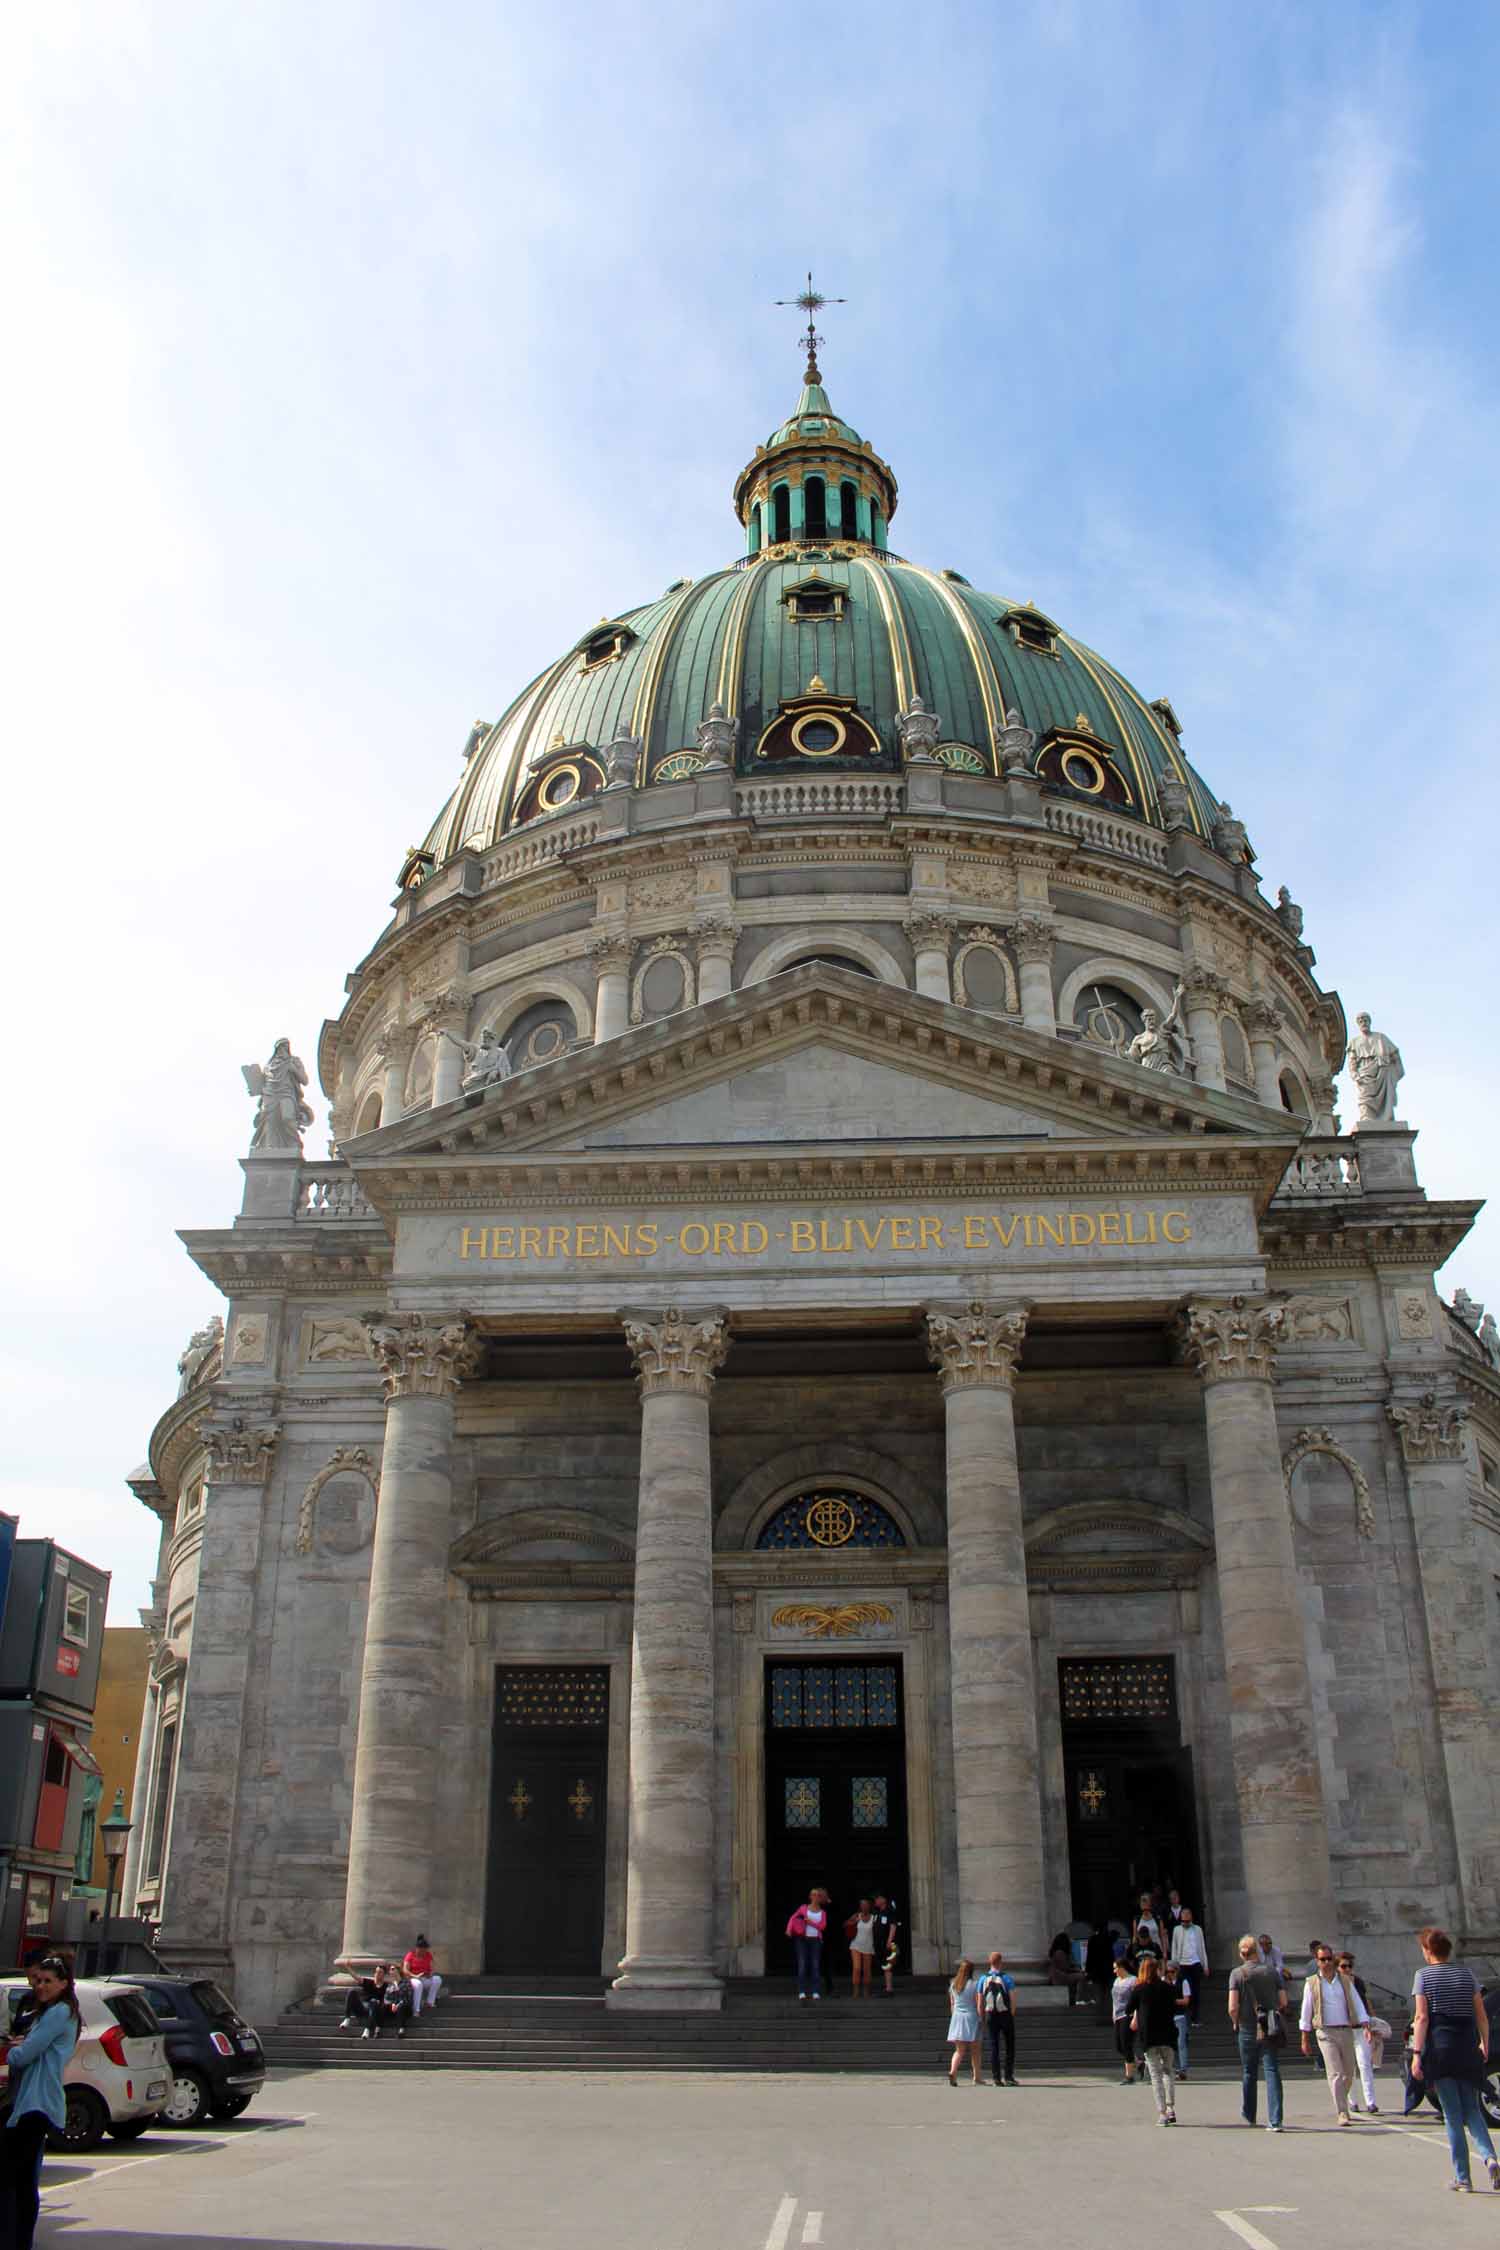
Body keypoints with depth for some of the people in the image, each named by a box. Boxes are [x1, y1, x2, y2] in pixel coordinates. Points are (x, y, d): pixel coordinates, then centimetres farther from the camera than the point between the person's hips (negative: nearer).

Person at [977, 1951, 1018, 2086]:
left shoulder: (983, 1979, 1)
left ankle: (996, 2078, 1)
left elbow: (980, 2002, 0)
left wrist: (982, 2019, 8)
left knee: (993, 2047, 5)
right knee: (1009, 2046, 10)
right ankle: (1008, 2076, 4)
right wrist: (1012, 2015, 3)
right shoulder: (1007, 1979, -6)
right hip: (1005, 2015, -2)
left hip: (990, 2016, 2)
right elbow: (1013, 2000, -11)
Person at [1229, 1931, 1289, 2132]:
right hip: (1270, 2030, 1)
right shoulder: (1272, 1971, 0)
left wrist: (1236, 2023, 6)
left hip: (1248, 2029, -1)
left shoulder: (1237, 1973, -7)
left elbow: (1233, 2007, -13)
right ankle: (1275, 2121, -9)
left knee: (1248, 2073, 15)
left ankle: (1249, 2116, 30)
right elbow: (1283, 2003, 1)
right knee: (1272, 2072, 0)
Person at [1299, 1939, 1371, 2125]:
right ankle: (1342, 2113, -11)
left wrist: (1366, 2026, -10)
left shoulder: (1345, 1981, 9)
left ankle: (1340, 2104, 32)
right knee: (1335, 2073, -12)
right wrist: (1305, 2039, 4)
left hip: (1346, 2031, 3)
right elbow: (1306, 2012, 4)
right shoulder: (1311, 1983, 2)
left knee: (1348, 2073, 9)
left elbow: (1358, 2005, 5)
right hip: (1326, 2033, -3)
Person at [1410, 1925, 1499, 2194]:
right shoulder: (1466, 1973, 7)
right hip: (1467, 2046, 3)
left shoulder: (1423, 1975, -4)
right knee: (1471, 2109, 13)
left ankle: (1463, 2178, 3)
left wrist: (1416, 2054, -11)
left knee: (1453, 2114, 4)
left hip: (1439, 2046, -3)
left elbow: (1422, 2018, -11)